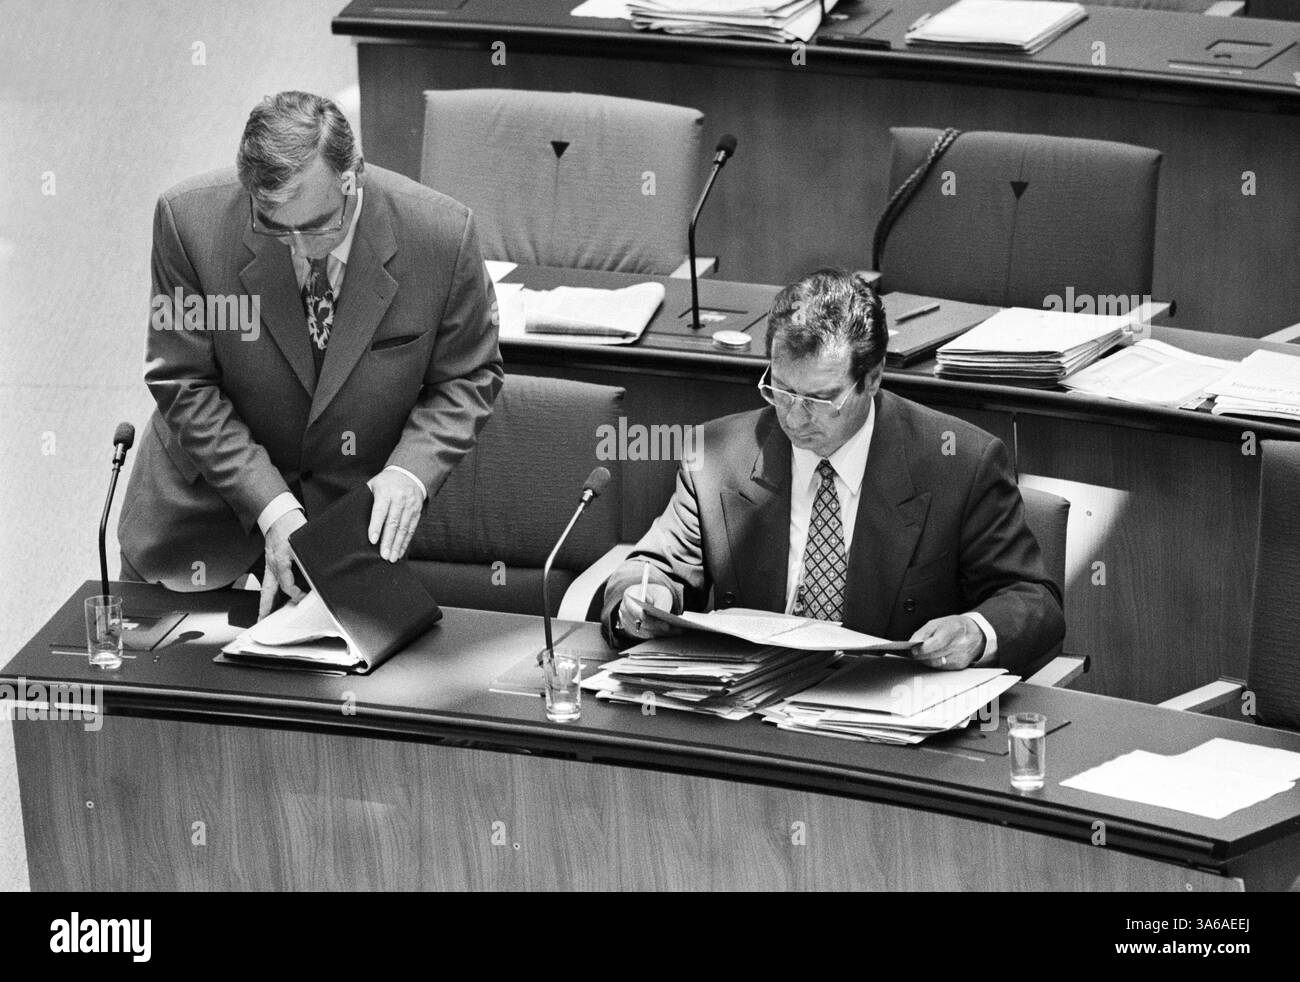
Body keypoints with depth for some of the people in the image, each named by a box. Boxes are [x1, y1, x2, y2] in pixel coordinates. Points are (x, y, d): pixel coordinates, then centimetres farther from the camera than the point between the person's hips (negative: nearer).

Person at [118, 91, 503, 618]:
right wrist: (270, 507, -27)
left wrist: (410, 471, -27)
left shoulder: (442, 233, -24)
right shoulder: (190, 219, -26)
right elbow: (183, 383, -18)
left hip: (355, 496, 0)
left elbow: (468, 378, -8)